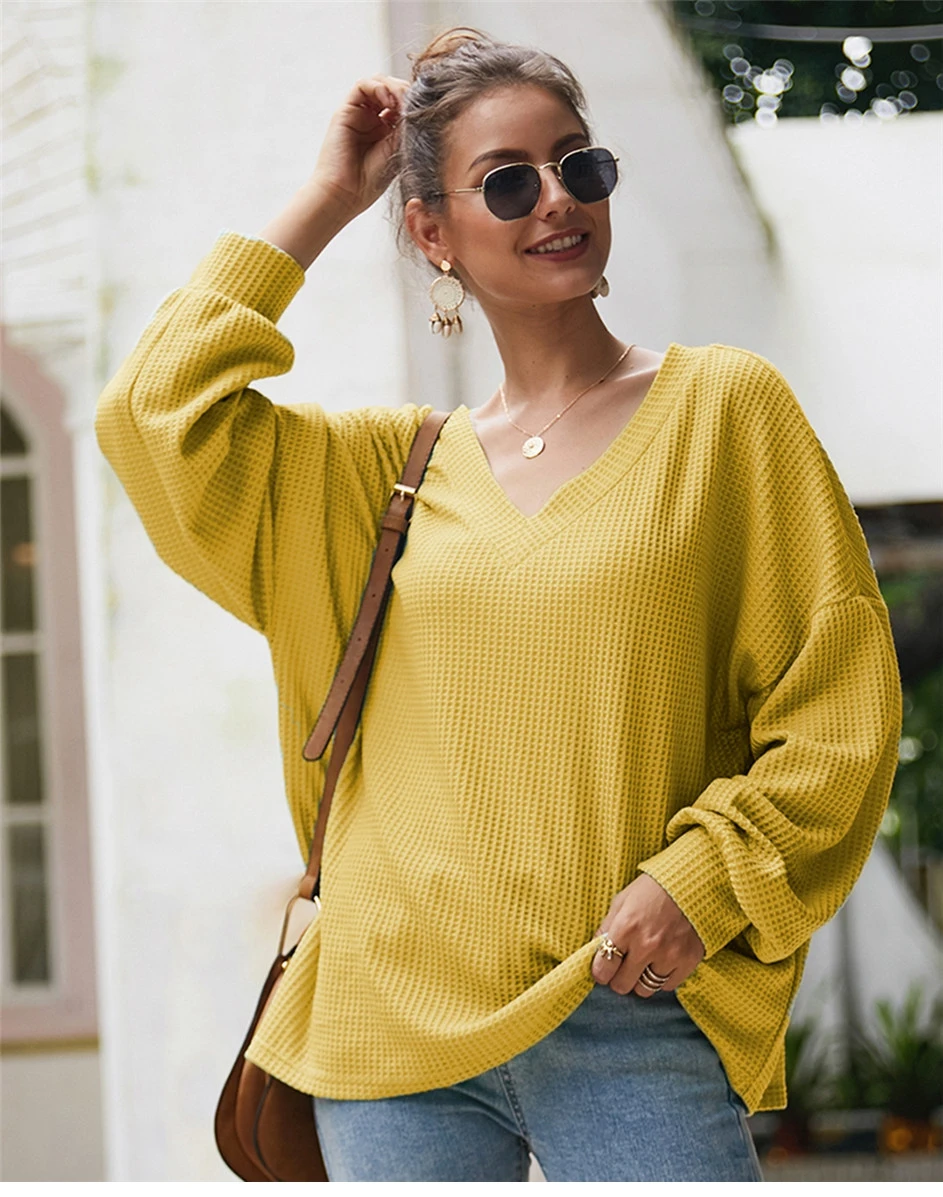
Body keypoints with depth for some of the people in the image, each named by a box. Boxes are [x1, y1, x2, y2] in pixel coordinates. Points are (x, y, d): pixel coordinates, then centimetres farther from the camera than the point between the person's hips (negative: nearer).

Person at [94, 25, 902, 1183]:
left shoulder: (724, 405, 5)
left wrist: (702, 880, -11)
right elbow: (157, 411, 4)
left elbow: (841, 698, 2)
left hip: (633, 1021, -3)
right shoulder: (398, 466, 14)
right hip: (395, 1019, 3)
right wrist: (323, 202, 9)